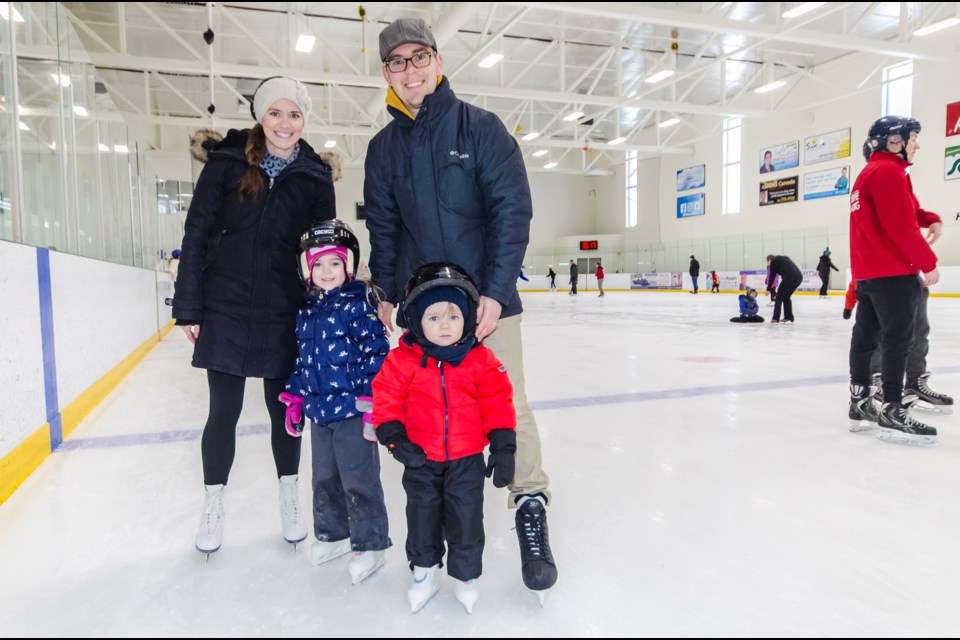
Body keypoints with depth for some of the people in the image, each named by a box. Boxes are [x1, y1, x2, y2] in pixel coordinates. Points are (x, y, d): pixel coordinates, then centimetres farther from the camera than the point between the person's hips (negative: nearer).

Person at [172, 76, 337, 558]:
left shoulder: (315, 176, 0)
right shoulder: (227, 161, -3)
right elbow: (196, 235, -2)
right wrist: (188, 309, -4)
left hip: (284, 313, 1)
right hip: (225, 309, 0)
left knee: (284, 408, 11)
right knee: (223, 411, 7)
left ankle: (289, 499, 30)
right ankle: (213, 507, 27)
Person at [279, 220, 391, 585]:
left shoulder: (359, 305, -12)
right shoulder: (307, 311, 11)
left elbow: (376, 354, -15)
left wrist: (372, 403, -19)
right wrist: (295, 399, 16)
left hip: (351, 411, -7)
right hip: (319, 411, 7)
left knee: (359, 481, 3)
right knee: (324, 479, 21)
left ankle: (369, 545, 20)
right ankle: (331, 533, 40)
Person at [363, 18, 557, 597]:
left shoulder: (481, 127, -1)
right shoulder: (384, 148, 11)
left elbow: (513, 211, -8)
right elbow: (383, 227, 15)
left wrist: (495, 292, -15)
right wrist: (384, 295, 6)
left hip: (488, 297, -3)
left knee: (507, 404, -3)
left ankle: (532, 508, 13)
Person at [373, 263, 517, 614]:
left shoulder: (480, 359, -10)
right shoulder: (403, 360, -11)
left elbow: (498, 401, -7)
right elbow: (386, 397, -6)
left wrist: (503, 446, -9)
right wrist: (394, 438, -15)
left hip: (466, 459, 0)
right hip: (420, 459, 1)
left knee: (466, 517, 11)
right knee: (422, 515, 18)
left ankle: (465, 575, 37)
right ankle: (424, 571, 42)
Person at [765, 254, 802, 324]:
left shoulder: (774, 261, 10)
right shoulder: (784, 259, 32)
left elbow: (772, 276, 7)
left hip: (789, 277, -7)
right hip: (799, 277, 7)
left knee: (779, 297, 3)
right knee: (786, 297, 21)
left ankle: (775, 319, 0)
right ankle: (789, 318, 19)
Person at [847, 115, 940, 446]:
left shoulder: (868, 174, 22)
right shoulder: (888, 171, -11)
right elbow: (902, 227, -19)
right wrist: (928, 263, -14)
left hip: (868, 272, 10)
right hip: (892, 272, -10)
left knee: (866, 336, 11)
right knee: (898, 340, -9)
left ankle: (860, 403, 18)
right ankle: (892, 412, -8)